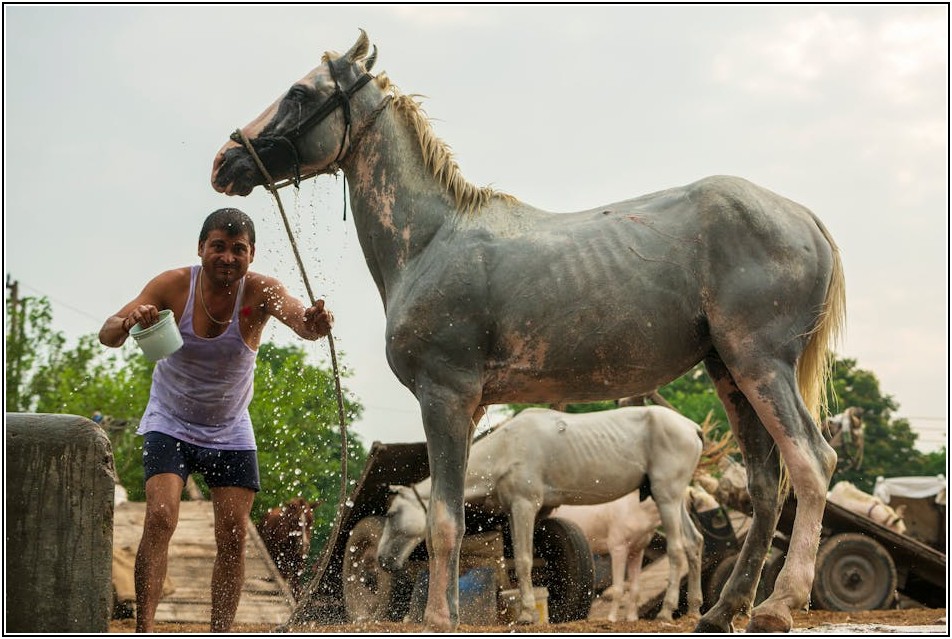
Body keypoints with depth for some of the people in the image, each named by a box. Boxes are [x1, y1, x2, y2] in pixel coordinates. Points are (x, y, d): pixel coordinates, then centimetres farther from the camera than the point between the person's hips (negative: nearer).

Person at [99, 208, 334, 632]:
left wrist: (314, 324, -66)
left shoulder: (260, 292, -20)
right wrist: (128, 323, -49)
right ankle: (144, 630, -21)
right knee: (160, 518, -20)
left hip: (231, 432, 2)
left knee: (233, 535, -3)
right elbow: (107, 335, -25)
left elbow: (297, 317, -41)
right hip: (170, 424, -1)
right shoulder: (174, 286, -19)